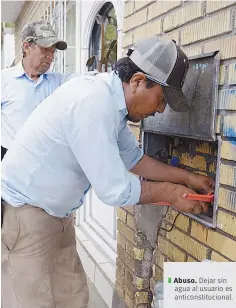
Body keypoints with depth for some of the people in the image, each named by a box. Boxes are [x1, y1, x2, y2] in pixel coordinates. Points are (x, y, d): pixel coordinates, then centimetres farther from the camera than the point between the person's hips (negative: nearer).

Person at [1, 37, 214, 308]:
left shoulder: (111, 99, 0)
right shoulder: (93, 103, -30)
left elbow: (132, 158, 11)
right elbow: (114, 189, -27)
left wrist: (186, 177, 8)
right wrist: (169, 192, -12)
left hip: (55, 212, 9)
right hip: (24, 210, -8)